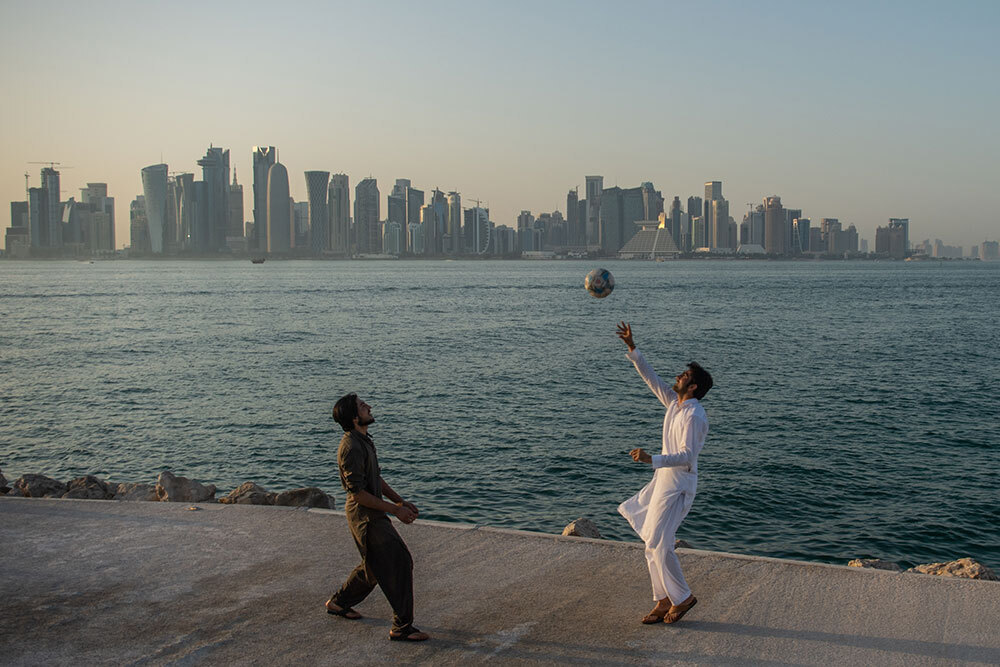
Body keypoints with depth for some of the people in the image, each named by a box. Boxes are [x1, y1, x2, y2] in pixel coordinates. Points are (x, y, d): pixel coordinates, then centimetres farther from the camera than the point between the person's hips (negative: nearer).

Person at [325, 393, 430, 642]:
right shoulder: (351, 447, -22)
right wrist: (394, 510, -20)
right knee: (399, 565, -8)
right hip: (365, 517, -10)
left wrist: (402, 501, 11)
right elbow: (358, 493, -23)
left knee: (375, 565, 23)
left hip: (374, 515, 10)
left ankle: (339, 602, 39)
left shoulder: (364, 441, 11)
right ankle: (402, 627, -1)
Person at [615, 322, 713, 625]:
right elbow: (651, 378, 14)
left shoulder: (693, 416, -20)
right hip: (663, 479, 9)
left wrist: (651, 459, -34)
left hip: (677, 485, -9)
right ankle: (664, 601, 17)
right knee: (653, 543, 10)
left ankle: (682, 597, 9)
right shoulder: (674, 403, 7)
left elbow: (687, 456, -26)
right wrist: (632, 348, 9)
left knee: (658, 543, -7)